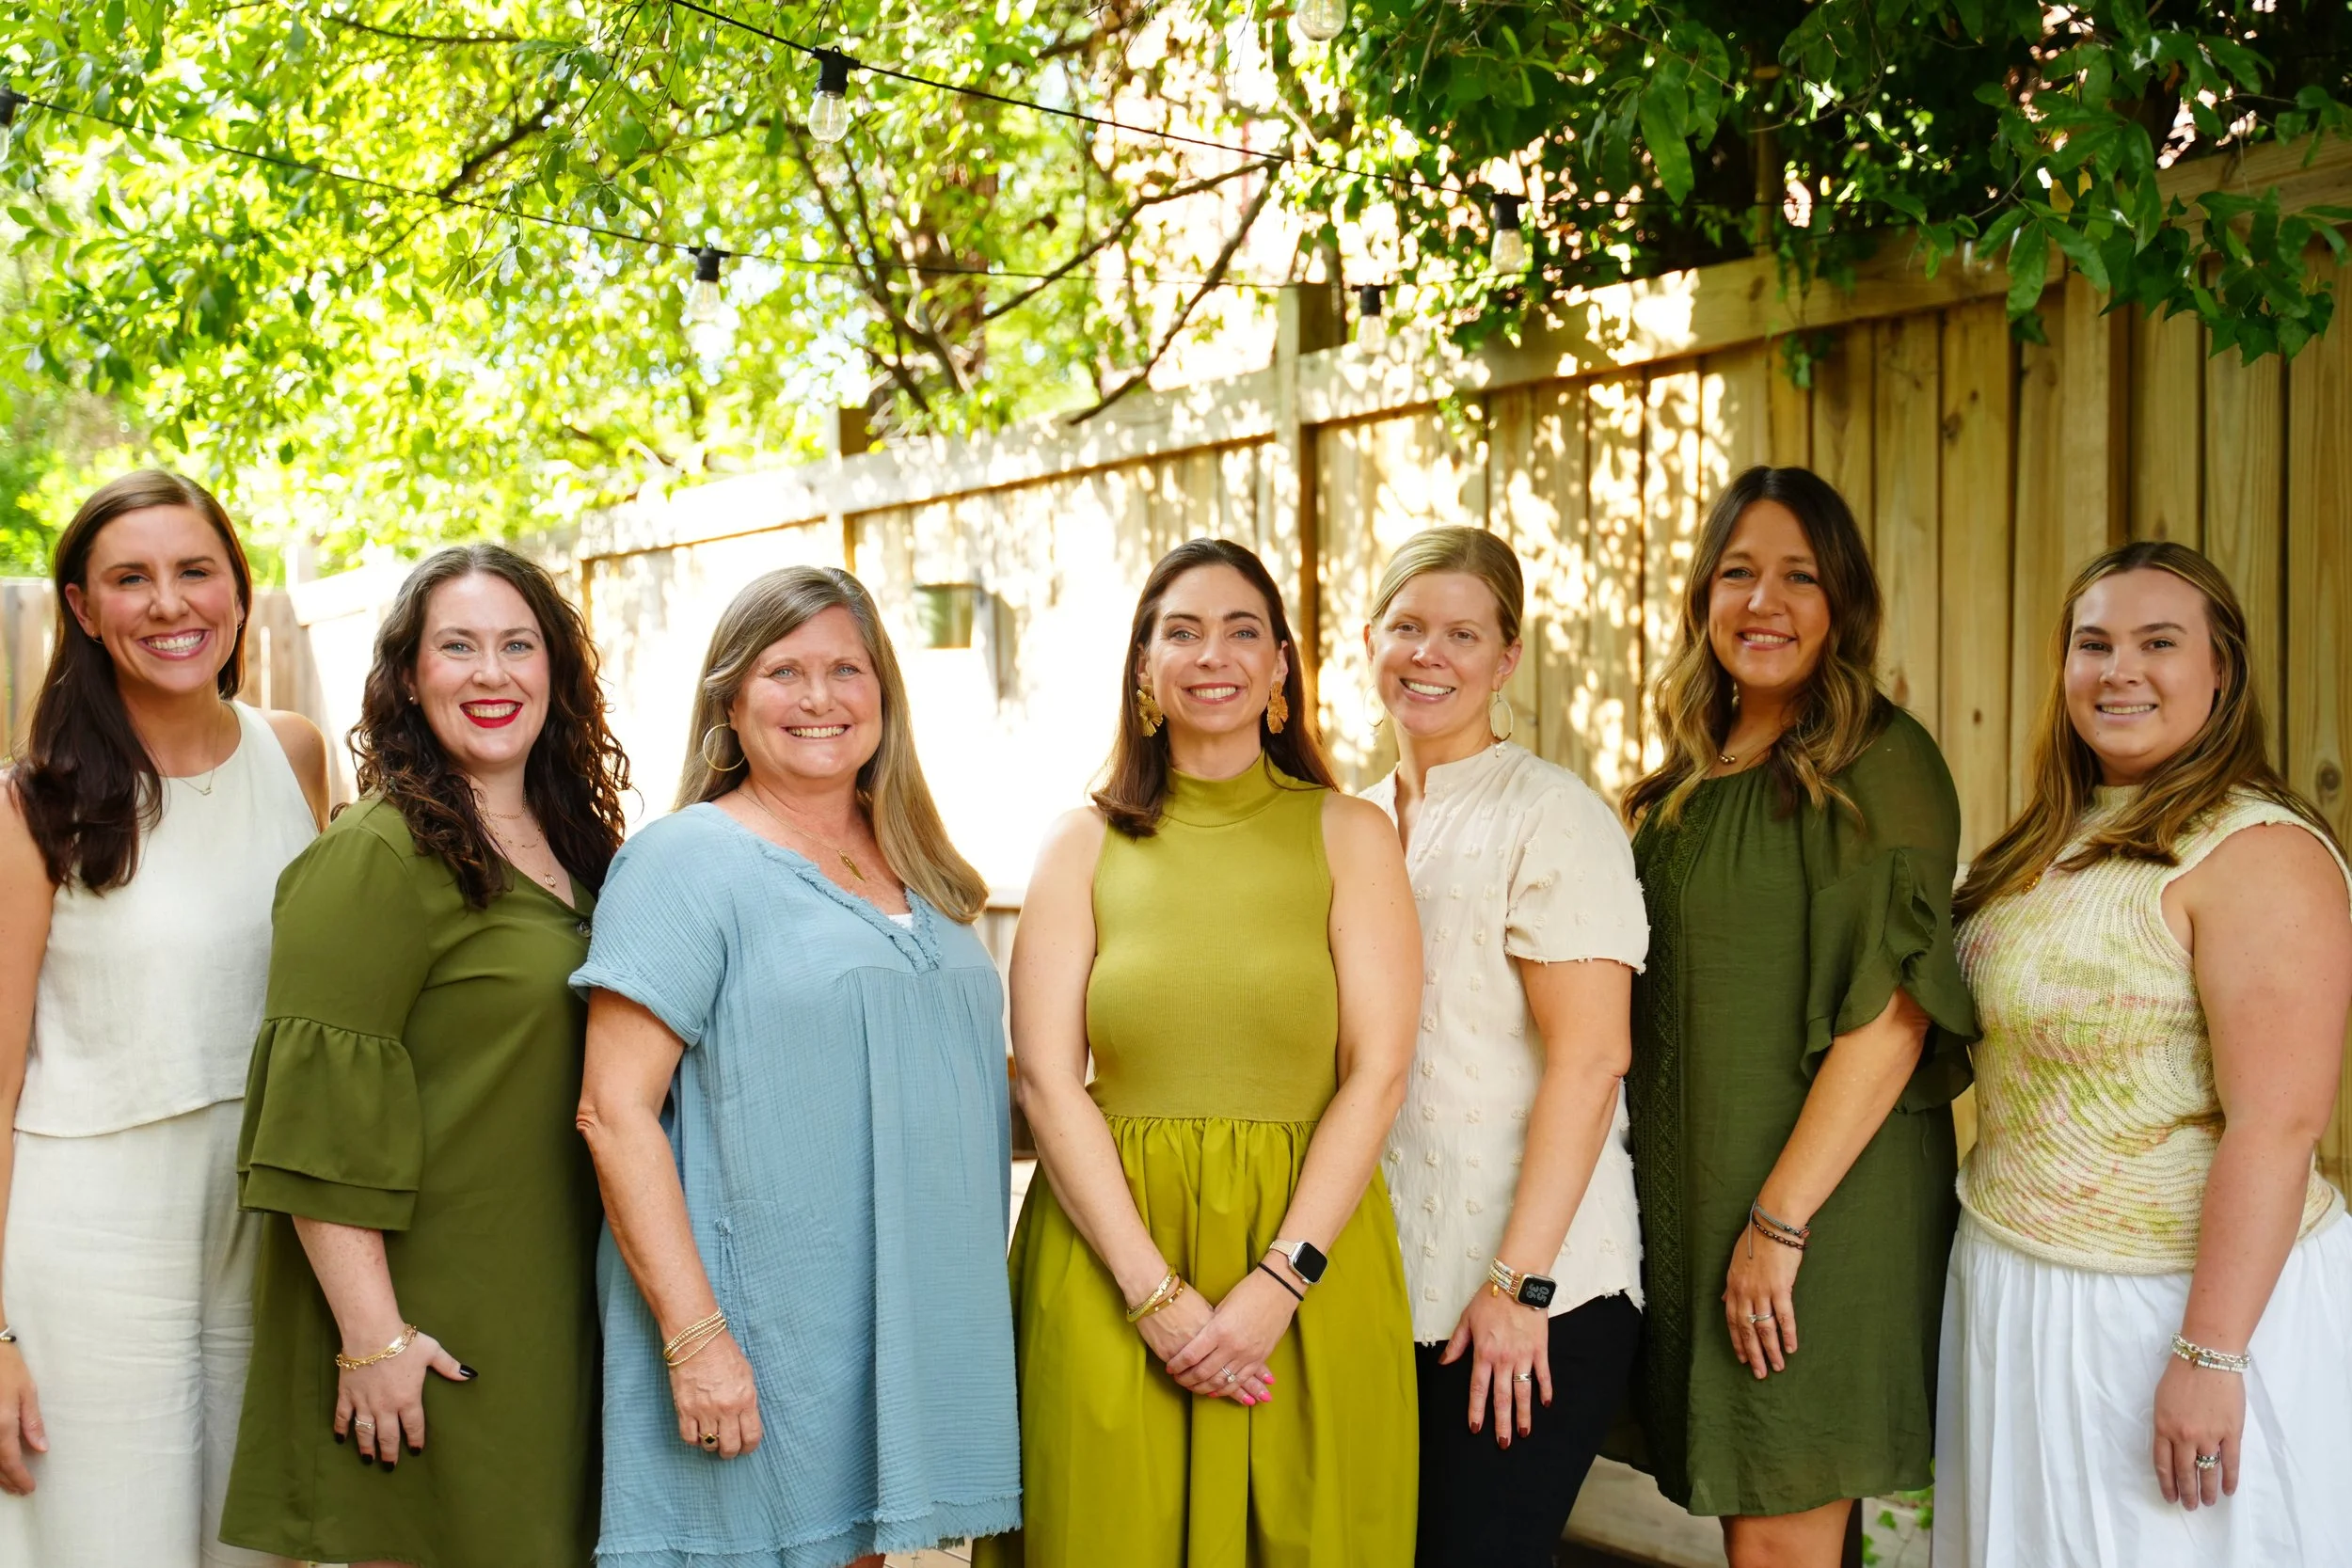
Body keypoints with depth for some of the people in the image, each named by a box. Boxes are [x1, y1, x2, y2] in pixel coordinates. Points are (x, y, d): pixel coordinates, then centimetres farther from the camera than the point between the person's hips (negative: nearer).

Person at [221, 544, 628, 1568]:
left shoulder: (574, 846, 11)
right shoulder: (374, 858, -12)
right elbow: (321, 1118, -18)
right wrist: (372, 1334, -22)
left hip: (548, 1319, 7)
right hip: (429, 1319, -7)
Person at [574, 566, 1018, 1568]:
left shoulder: (916, 873, 14)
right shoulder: (688, 861, -7)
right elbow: (615, 1112, -13)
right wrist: (693, 1335, -19)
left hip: (907, 1333, 6)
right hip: (757, 1339, -6)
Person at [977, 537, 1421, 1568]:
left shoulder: (1349, 836, 5)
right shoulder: (1084, 846, 6)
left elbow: (1378, 1074, -2)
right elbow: (1047, 1082, -1)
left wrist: (1276, 1285, -13)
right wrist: (1157, 1291, -11)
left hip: (1307, 1260, 0)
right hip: (1110, 1263, 0)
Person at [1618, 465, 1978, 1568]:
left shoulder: (1879, 761, -10)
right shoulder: (1688, 780, 12)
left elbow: (1893, 1013, -17)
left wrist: (1781, 1220, -20)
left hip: (1825, 1199, -7)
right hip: (1690, 1189, 7)